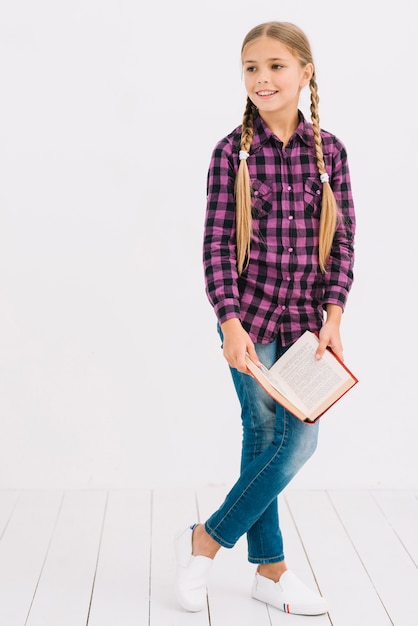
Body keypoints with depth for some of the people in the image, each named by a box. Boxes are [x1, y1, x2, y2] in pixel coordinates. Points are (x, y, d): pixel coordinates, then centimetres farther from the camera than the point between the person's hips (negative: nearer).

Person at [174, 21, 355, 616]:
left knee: (293, 439, 6)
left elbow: (343, 239, 3)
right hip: (250, 316, -3)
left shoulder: (328, 150, 2)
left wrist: (333, 316, -7)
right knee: (266, 438, -1)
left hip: (306, 319, 4)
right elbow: (216, 243, -6)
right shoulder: (232, 151, -4)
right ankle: (270, 569, 19)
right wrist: (232, 323, -14)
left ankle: (205, 541, 23)